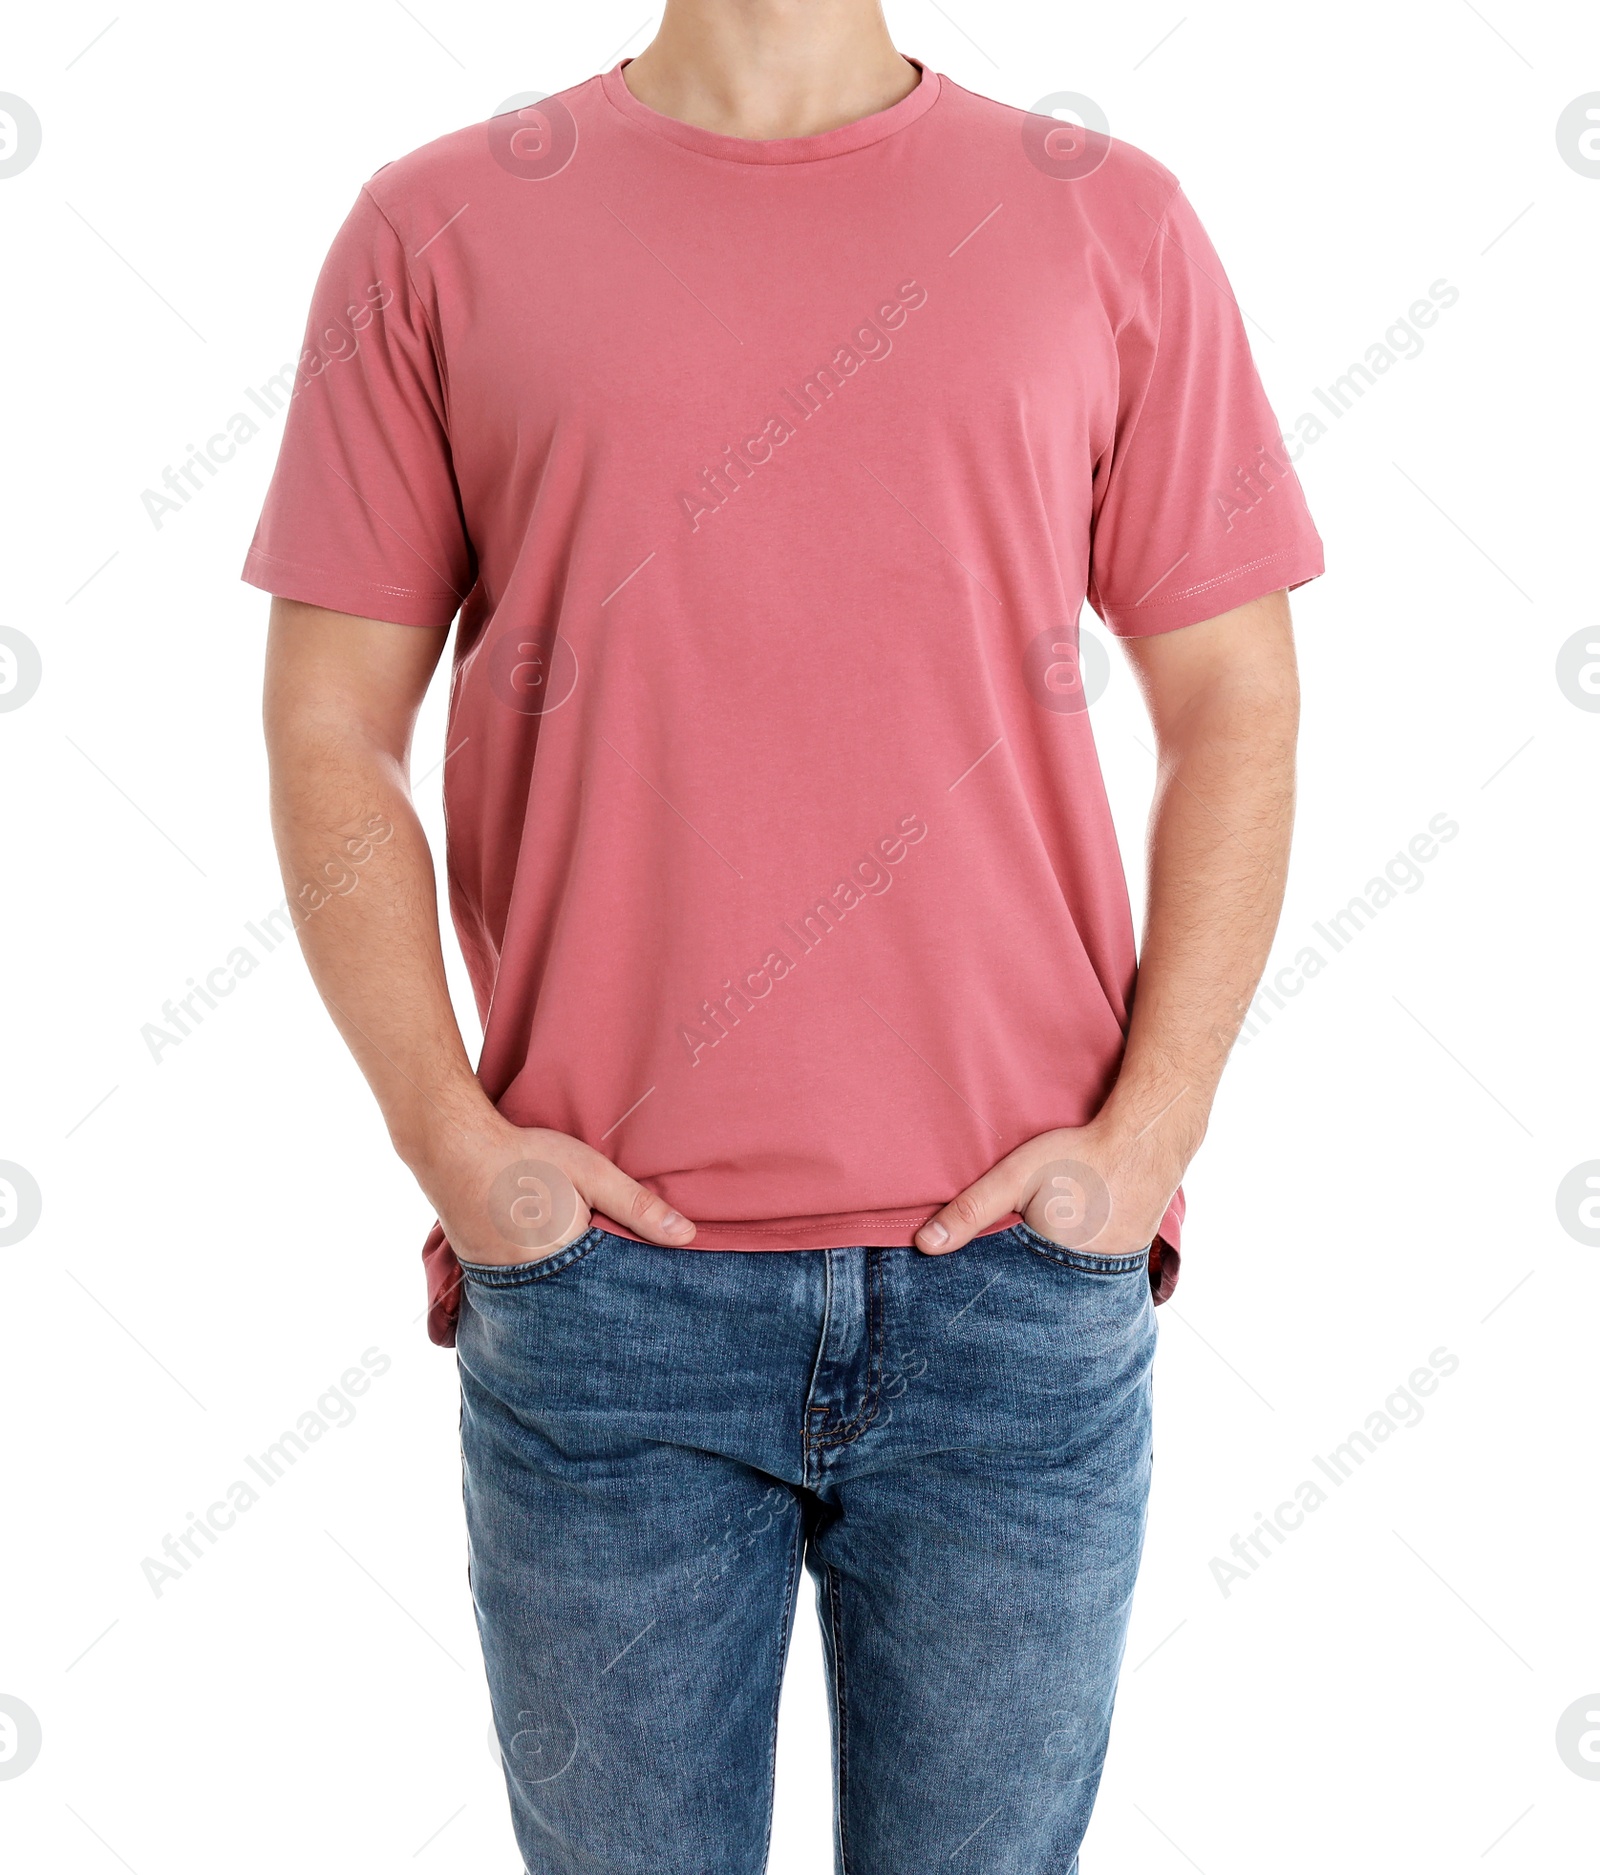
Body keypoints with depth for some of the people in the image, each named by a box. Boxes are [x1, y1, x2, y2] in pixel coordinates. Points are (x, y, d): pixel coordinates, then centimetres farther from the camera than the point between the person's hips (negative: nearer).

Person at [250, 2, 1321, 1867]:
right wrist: (448, 1135, -6)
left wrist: (1149, 1128, -4)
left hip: (1019, 1262, 1)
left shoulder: (1109, 223, 7)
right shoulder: (438, 229, 6)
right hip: (597, 1270, 0)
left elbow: (1236, 709, 6)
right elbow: (330, 726, 4)